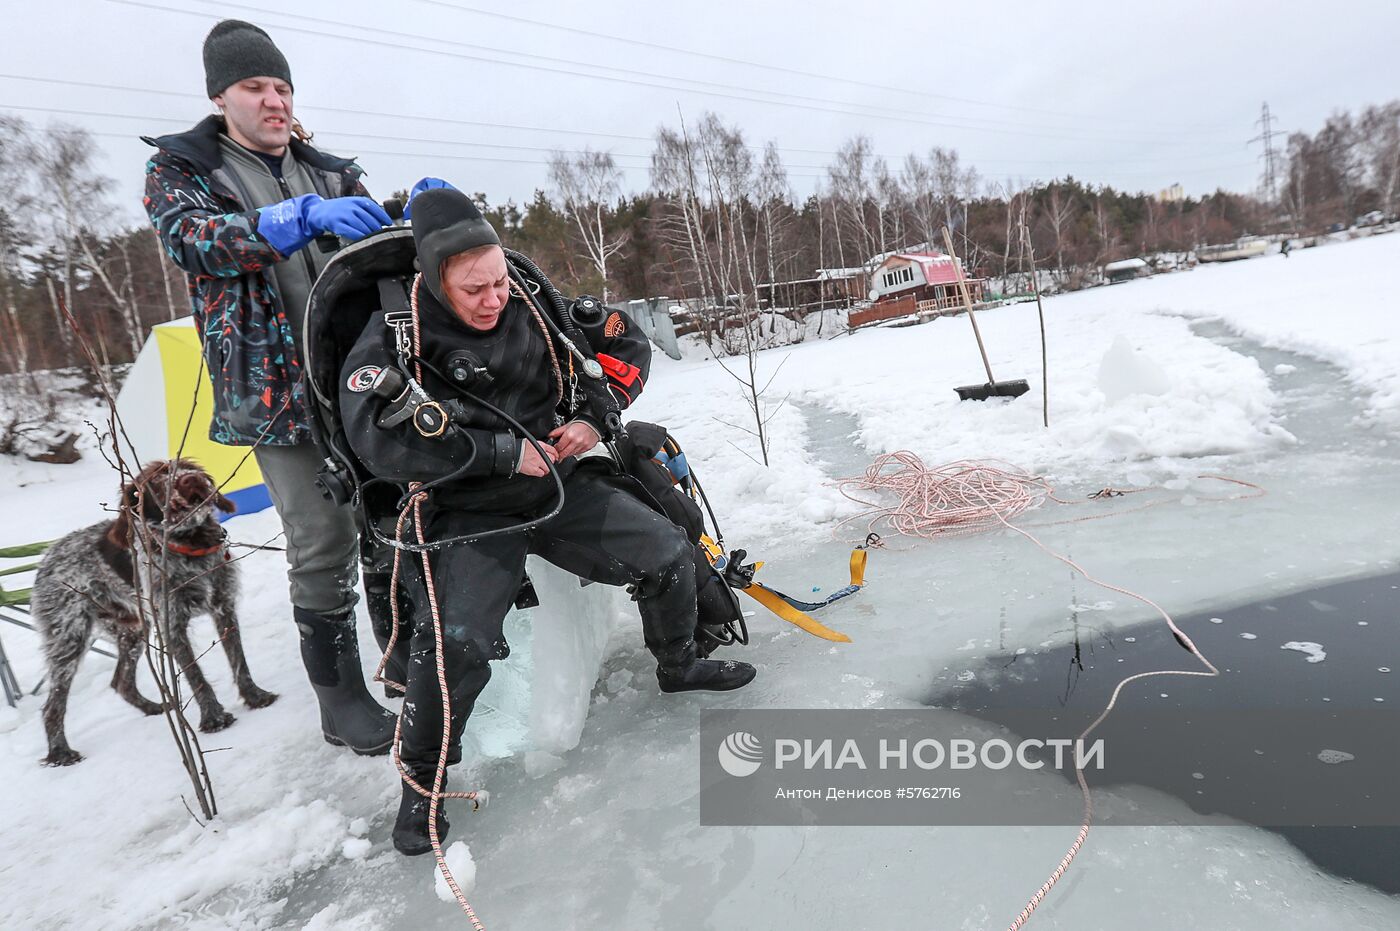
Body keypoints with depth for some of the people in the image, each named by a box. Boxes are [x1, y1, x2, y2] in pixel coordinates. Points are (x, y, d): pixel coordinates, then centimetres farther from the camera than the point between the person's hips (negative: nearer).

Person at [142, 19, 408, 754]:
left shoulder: (329, 172, 16)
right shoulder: (180, 167, 6)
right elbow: (192, 238, -14)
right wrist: (303, 217, -29)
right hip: (279, 388, -4)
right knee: (323, 543, -4)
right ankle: (340, 696, 13)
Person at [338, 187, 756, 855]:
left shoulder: (533, 309, -1)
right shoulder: (392, 340, -12)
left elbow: (625, 342, 10)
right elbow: (382, 442, -27)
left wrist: (594, 417, -5)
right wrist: (506, 451, -25)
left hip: (560, 485, 5)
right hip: (468, 513, -4)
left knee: (669, 555, -1)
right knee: (456, 639, -26)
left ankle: (678, 667, 29)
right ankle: (421, 776, 4)